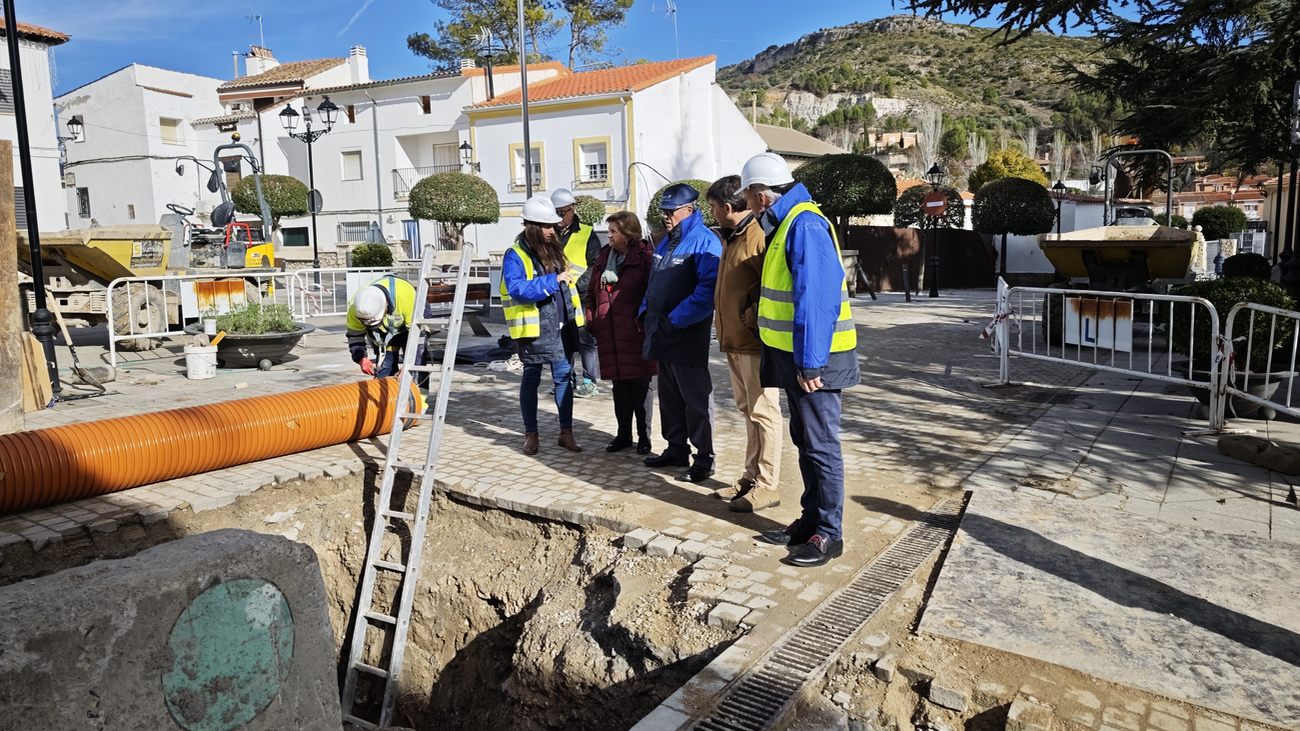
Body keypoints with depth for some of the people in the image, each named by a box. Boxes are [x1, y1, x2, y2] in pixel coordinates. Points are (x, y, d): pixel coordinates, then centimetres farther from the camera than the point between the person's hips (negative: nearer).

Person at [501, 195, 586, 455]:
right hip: (534, 328, -6)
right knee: (531, 379, 6)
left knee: (564, 376, 7)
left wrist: (574, 315, 17)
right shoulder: (515, 255, -9)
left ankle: (566, 432, 16)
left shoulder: (555, 250, 12)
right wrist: (553, 280, -28)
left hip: (561, 326, 6)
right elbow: (517, 288, -24)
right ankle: (531, 434, 18)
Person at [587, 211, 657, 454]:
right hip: (609, 332, 6)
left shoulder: (645, 256, -5)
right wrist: (592, 321, 10)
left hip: (635, 332, -5)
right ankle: (623, 434, 23)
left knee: (640, 385, 0)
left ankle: (643, 436, 13)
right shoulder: (603, 256, 15)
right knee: (619, 384, 12)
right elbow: (592, 292, 19)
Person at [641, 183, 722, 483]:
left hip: (688, 334, -9)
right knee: (669, 396, 16)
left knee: (696, 398, -1)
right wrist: (646, 311, 11)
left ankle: (704, 459, 7)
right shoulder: (666, 242, 17)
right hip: (663, 334, 9)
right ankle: (676, 450, 29)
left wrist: (677, 319, -24)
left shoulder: (704, 241, -13)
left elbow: (708, 289, -23)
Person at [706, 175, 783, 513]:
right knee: (748, 411, 16)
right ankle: (751, 478, 27)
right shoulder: (730, 237, 16)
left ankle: (767, 486, 6)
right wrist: (722, 318, 15)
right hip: (733, 340, 10)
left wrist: (753, 319, -17)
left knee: (763, 412, -2)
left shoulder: (758, 236, -16)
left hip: (755, 342, -10)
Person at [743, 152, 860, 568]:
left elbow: (817, 299, -24)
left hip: (815, 361, -10)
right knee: (805, 440, 16)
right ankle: (810, 520, 28)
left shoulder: (805, 225, -17)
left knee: (821, 444, -2)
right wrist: (771, 358, 23)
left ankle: (829, 534, 9)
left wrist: (809, 363, -25)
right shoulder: (786, 225, 17)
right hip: (797, 357, 10)